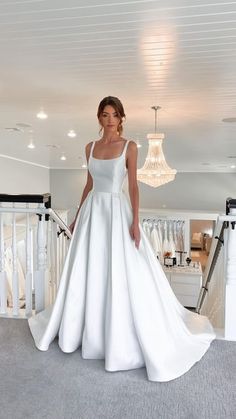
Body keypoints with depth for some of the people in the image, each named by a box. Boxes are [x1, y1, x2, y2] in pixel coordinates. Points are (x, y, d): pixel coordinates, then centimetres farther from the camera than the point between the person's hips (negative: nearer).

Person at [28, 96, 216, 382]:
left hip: (117, 211, -5)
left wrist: (135, 222, -13)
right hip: (92, 211, 5)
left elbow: (133, 186, -5)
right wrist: (77, 217, 15)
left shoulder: (129, 147, -2)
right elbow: (89, 184, 15)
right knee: (88, 274, 11)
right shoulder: (91, 147, 11)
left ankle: (123, 338, 17)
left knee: (122, 276, -2)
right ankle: (88, 330, 33)